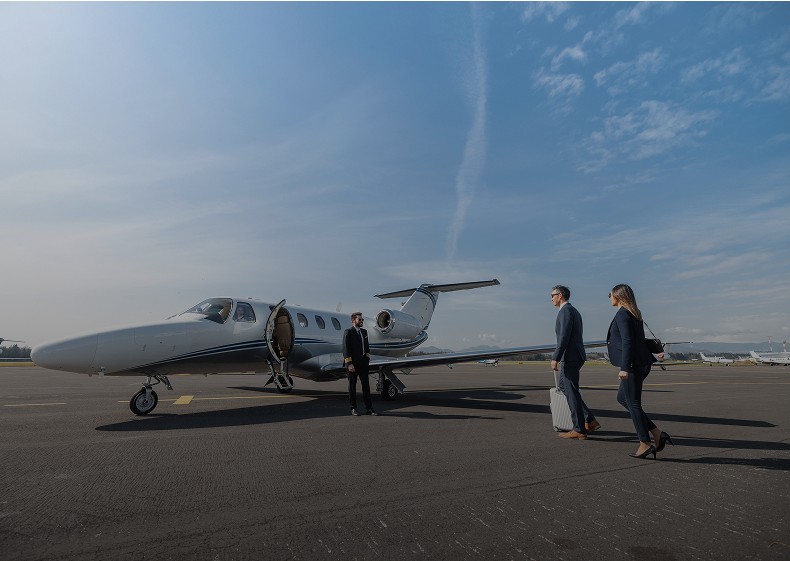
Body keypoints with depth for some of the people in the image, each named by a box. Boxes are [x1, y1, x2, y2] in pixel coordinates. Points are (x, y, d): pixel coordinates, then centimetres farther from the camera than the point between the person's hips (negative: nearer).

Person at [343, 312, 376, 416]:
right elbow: (346, 349, -12)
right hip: (353, 363, -6)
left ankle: (368, 408, 12)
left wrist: (367, 359, 9)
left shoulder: (364, 332, 15)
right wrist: (349, 363, -17)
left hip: (363, 362, 6)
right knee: (352, 386, 5)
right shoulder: (348, 332, -6)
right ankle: (353, 408, 15)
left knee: (366, 384, 5)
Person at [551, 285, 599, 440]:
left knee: (571, 392, -2)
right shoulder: (574, 311, 19)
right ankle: (590, 421, 16)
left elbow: (564, 336, -21)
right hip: (576, 357, 10)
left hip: (570, 357, -10)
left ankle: (579, 430, 6)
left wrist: (555, 358, -21)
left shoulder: (566, 311, -12)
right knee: (563, 387, 16)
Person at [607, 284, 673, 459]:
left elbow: (627, 342, -21)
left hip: (633, 364, -10)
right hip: (642, 363, 10)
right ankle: (657, 434, 15)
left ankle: (645, 444, 10)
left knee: (633, 403, 1)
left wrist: (624, 367, -23)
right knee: (622, 398, 16)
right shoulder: (634, 314, 16)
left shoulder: (622, 314, -13)